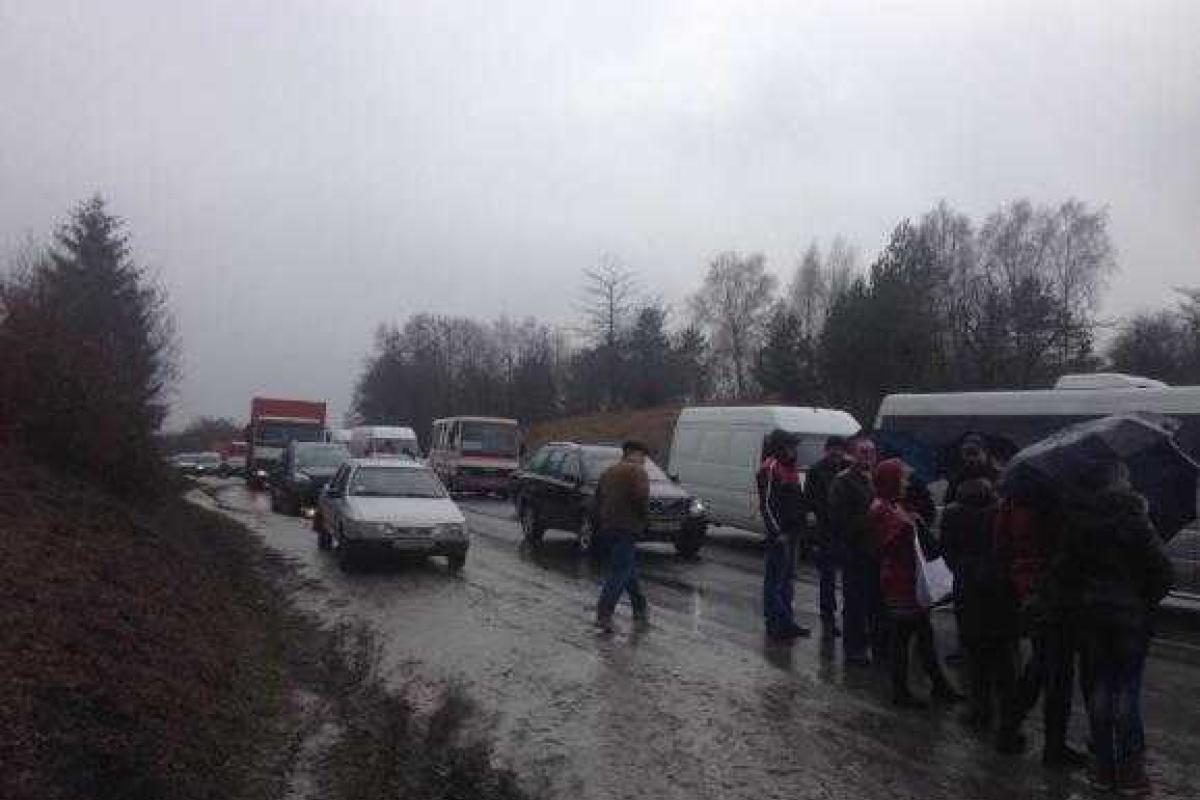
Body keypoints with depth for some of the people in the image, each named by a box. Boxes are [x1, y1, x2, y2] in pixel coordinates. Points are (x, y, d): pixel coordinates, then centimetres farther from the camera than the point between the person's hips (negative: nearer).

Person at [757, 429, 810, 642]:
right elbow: (767, 504, -18)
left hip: (791, 531, 10)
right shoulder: (771, 468, -13)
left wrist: (798, 526, 14)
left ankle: (787, 622, 24)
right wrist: (777, 532, -20)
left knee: (787, 576, 15)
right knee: (775, 577, -4)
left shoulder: (790, 467, 16)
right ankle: (775, 623, 1)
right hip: (779, 532, -10)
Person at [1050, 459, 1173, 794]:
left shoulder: (1075, 522, -2)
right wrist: (1149, 601, 3)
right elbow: (1161, 568, -12)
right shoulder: (1132, 517, -9)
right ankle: (1130, 772, 7)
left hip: (1088, 615, 2)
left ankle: (1104, 768, 14)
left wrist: (1072, 603, 9)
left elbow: (1061, 569, -3)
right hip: (1130, 613, -2)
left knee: (1097, 688, 9)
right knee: (1128, 690, 4)